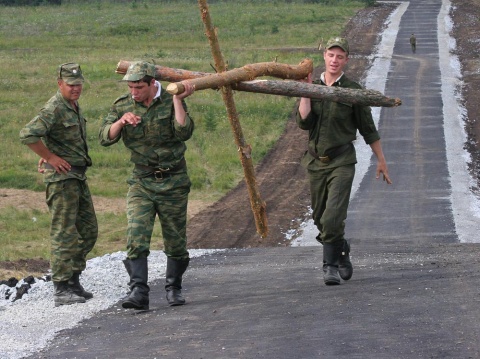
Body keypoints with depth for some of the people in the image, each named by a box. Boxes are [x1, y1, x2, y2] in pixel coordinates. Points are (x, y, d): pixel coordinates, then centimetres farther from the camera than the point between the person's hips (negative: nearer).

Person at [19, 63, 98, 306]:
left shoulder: (74, 107, 13)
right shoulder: (54, 109, -16)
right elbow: (28, 134, -27)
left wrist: (47, 156, 18)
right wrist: (50, 157, -19)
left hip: (78, 176, 9)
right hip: (61, 177, -9)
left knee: (88, 231, 12)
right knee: (64, 233, -9)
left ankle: (73, 281, 21)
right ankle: (61, 290, -8)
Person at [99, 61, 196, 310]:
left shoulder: (171, 102, -7)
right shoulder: (122, 106, 0)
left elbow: (183, 133, -20)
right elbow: (105, 138, -7)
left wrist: (178, 100, -24)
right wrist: (121, 121, -25)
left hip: (173, 181, -1)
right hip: (141, 182, 1)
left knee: (175, 240, 7)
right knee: (136, 237, -15)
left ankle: (174, 288, 24)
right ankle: (138, 292, -21)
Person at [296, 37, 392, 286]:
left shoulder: (352, 91, -3)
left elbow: (368, 128, 4)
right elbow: (303, 122, -8)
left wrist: (381, 160, 7)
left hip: (342, 161, -4)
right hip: (316, 161, 4)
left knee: (333, 216, -17)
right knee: (320, 218, 13)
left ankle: (330, 265, -6)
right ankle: (342, 251, 38)